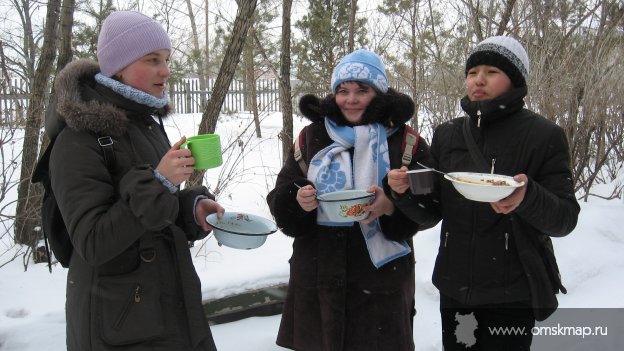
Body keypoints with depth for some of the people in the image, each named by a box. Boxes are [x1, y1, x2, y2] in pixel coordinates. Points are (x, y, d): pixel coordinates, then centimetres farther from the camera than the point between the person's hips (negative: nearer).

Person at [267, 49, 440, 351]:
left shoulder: (405, 141, -1)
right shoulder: (311, 136, 6)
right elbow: (279, 201, 7)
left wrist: (392, 207, -22)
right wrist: (297, 200, -16)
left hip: (381, 280, -2)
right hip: (317, 277, 2)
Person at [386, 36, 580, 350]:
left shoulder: (543, 135, -7)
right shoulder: (447, 134, 6)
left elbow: (566, 219, -10)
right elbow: (432, 209, 7)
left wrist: (527, 197, -30)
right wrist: (405, 189, -13)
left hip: (512, 293, -4)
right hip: (454, 288, 4)